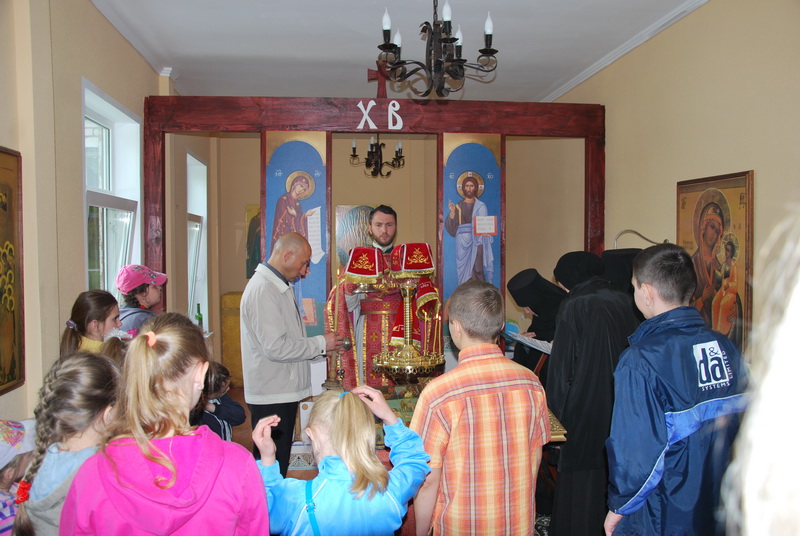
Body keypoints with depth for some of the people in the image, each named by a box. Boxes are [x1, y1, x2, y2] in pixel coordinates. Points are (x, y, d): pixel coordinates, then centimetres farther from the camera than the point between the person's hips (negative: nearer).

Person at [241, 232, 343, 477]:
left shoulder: (279, 287, 15)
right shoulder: (263, 290, -18)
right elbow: (276, 348, -24)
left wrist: (321, 351, 11)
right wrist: (321, 344, -14)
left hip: (283, 392, 10)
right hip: (271, 395, -10)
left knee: (278, 463, 15)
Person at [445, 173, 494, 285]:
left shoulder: (481, 206, 7)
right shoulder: (459, 206, 12)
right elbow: (452, 226, 6)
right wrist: (452, 212, -9)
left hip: (477, 240, -2)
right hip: (462, 241, 2)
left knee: (477, 268, -11)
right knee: (463, 269, -1)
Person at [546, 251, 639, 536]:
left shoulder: (573, 308, -14)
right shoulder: (623, 302, 1)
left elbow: (561, 372, -14)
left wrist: (556, 420, -7)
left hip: (585, 417, -6)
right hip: (624, 416, 6)